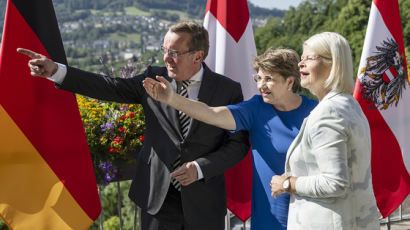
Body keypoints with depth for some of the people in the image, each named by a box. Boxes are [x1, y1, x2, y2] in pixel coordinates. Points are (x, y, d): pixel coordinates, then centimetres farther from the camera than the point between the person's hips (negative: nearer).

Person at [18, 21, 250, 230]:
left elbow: (239, 143, -5)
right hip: (158, 196, 2)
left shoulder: (229, 89, -6)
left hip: (204, 202, -1)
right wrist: (55, 70, -13)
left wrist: (200, 168, -18)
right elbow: (110, 88, -4)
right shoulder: (154, 78, 0)